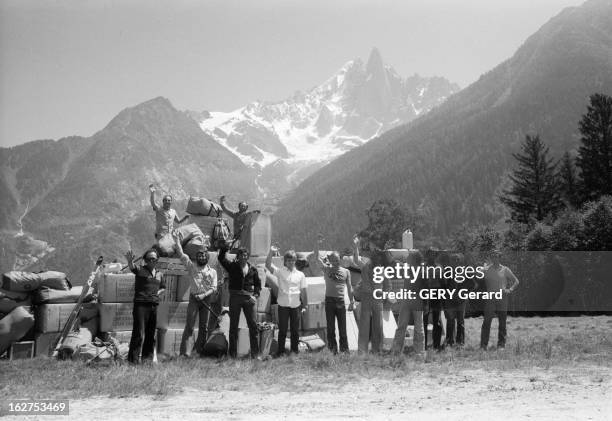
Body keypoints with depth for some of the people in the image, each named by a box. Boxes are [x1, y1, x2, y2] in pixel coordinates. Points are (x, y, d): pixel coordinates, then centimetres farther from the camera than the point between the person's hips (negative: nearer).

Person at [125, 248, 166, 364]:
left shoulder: (159, 274, 16)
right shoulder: (140, 270, -1)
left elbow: (163, 287, 31)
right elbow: (132, 267, -23)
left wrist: (158, 292, 10)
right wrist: (129, 261, -46)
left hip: (153, 305, 6)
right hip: (141, 304, -6)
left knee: (151, 333, 11)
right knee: (139, 333, -10)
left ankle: (148, 356, 21)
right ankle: (135, 357, -6)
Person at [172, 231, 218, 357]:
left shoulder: (212, 271, 9)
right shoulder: (192, 267, 8)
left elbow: (214, 288, 2)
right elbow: (181, 254, 0)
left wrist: (204, 295, -14)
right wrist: (177, 239, -7)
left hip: (206, 299, 2)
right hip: (194, 298, -2)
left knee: (204, 326, 5)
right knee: (189, 325, -9)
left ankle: (200, 349, 15)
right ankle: (184, 350, -11)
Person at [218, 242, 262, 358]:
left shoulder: (252, 269, 9)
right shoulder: (232, 266, 3)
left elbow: (258, 283, 15)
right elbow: (221, 258, -9)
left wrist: (256, 295, 1)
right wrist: (225, 246, -21)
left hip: (249, 297, 1)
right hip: (235, 297, -1)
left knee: (253, 325, 0)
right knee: (233, 326, 5)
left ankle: (255, 353, 7)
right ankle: (232, 354, 12)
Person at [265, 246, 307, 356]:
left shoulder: (300, 275, 7)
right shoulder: (280, 272, 2)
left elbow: (303, 291, 10)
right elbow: (268, 265, -12)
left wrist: (304, 305, 8)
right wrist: (271, 252, -23)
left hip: (296, 305, 2)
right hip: (283, 305, -2)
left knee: (295, 329, 8)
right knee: (282, 329, 3)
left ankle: (295, 349, 20)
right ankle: (280, 351, 11)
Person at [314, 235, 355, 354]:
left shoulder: (346, 271, 8)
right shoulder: (326, 269, 4)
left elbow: (349, 287, 10)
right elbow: (317, 258, -8)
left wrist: (351, 301, 4)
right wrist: (317, 244, -19)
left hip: (340, 301, 1)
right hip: (329, 300, -1)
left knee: (342, 328, 4)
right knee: (330, 328, 3)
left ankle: (344, 350, 11)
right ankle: (332, 350, 9)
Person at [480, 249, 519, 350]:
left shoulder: (505, 270, 6)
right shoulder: (486, 270, 5)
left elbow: (516, 281, 13)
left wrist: (510, 290, -1)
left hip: (502, 299, 1)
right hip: (490, 299, -1)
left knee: (502, 323, 5)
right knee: (486, 322, -8)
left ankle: (501, 344, 15)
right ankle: (483, 345, -6)